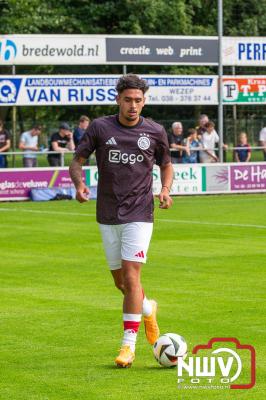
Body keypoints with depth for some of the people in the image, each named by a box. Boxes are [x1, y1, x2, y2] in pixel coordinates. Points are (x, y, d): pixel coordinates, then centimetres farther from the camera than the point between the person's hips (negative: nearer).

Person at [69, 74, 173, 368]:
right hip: (108, 215, 2)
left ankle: (128, 345, -9)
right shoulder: (100, 128, -1)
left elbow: (166, 165, 16)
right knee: (120, 281, 10)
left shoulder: (155, 132, 0)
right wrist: (79, 183, -18)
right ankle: (147, 309, 42)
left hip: (139, 214, -2)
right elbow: (77, 162, 3)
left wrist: (165, 189, -4)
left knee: (131, 276, -13)